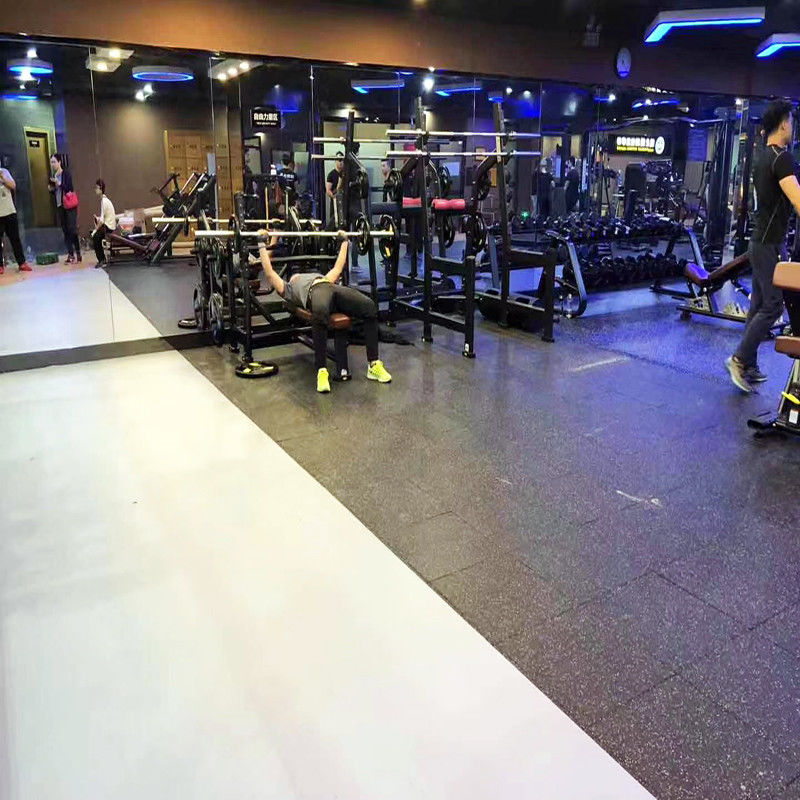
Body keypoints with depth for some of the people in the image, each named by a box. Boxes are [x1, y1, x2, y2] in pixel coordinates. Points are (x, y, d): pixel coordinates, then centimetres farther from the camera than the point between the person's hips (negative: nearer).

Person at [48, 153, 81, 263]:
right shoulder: (54, 176, 13)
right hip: (60, 206, 7)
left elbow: (70, 188, -14)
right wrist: (51, 189, 0)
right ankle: (70, 254, 7)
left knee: (72, 230, -10)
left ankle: (77, 254, -6)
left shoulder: (66, 174, -6)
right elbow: (55, 192, 20)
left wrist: (59, 184, -22)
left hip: (70, 206, -7)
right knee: (65, 231, 5)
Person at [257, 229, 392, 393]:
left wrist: (344, 241, 57)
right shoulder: (289, 289, 36)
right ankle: (322, 371, -37)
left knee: (370, 307, -26)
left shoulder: (318, 276, 49)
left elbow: (338, 268, 50)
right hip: (315, 291, -4)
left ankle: (374, 365, -22)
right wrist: (263, 245, 29)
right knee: (319, 315, -43)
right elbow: (269, 273, 27)